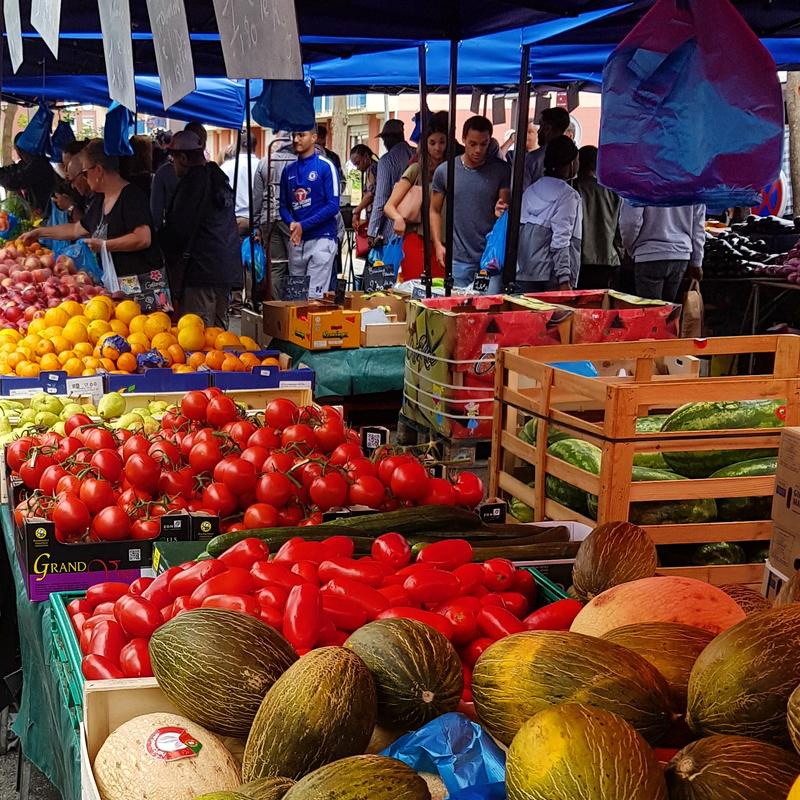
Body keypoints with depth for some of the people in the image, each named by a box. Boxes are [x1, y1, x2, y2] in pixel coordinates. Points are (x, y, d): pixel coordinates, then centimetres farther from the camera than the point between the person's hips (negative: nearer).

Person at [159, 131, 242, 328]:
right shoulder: (219, 178, 17)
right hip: (227, 268, 10)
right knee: (219, 328, 15)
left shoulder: (192, 182, -12)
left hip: (201, 269, -10)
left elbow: (178, 229, -14)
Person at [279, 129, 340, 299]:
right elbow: (284, 205, 15)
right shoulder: (289, 170, 13)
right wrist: (291, 223, -7)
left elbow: (333, 205, -9)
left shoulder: (326, 166, -3)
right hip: (296, 241, 5)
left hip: (321, 238, -5)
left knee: (315, 295, -9)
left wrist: (303, 225, -13)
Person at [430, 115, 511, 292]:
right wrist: (438, 244, -2)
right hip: (459, 258, 1)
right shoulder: (444, 171, 2)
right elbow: (435, 210, 9)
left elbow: (506, 205, 2)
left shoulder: (501, 170, 0)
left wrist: (502, 210, -23)